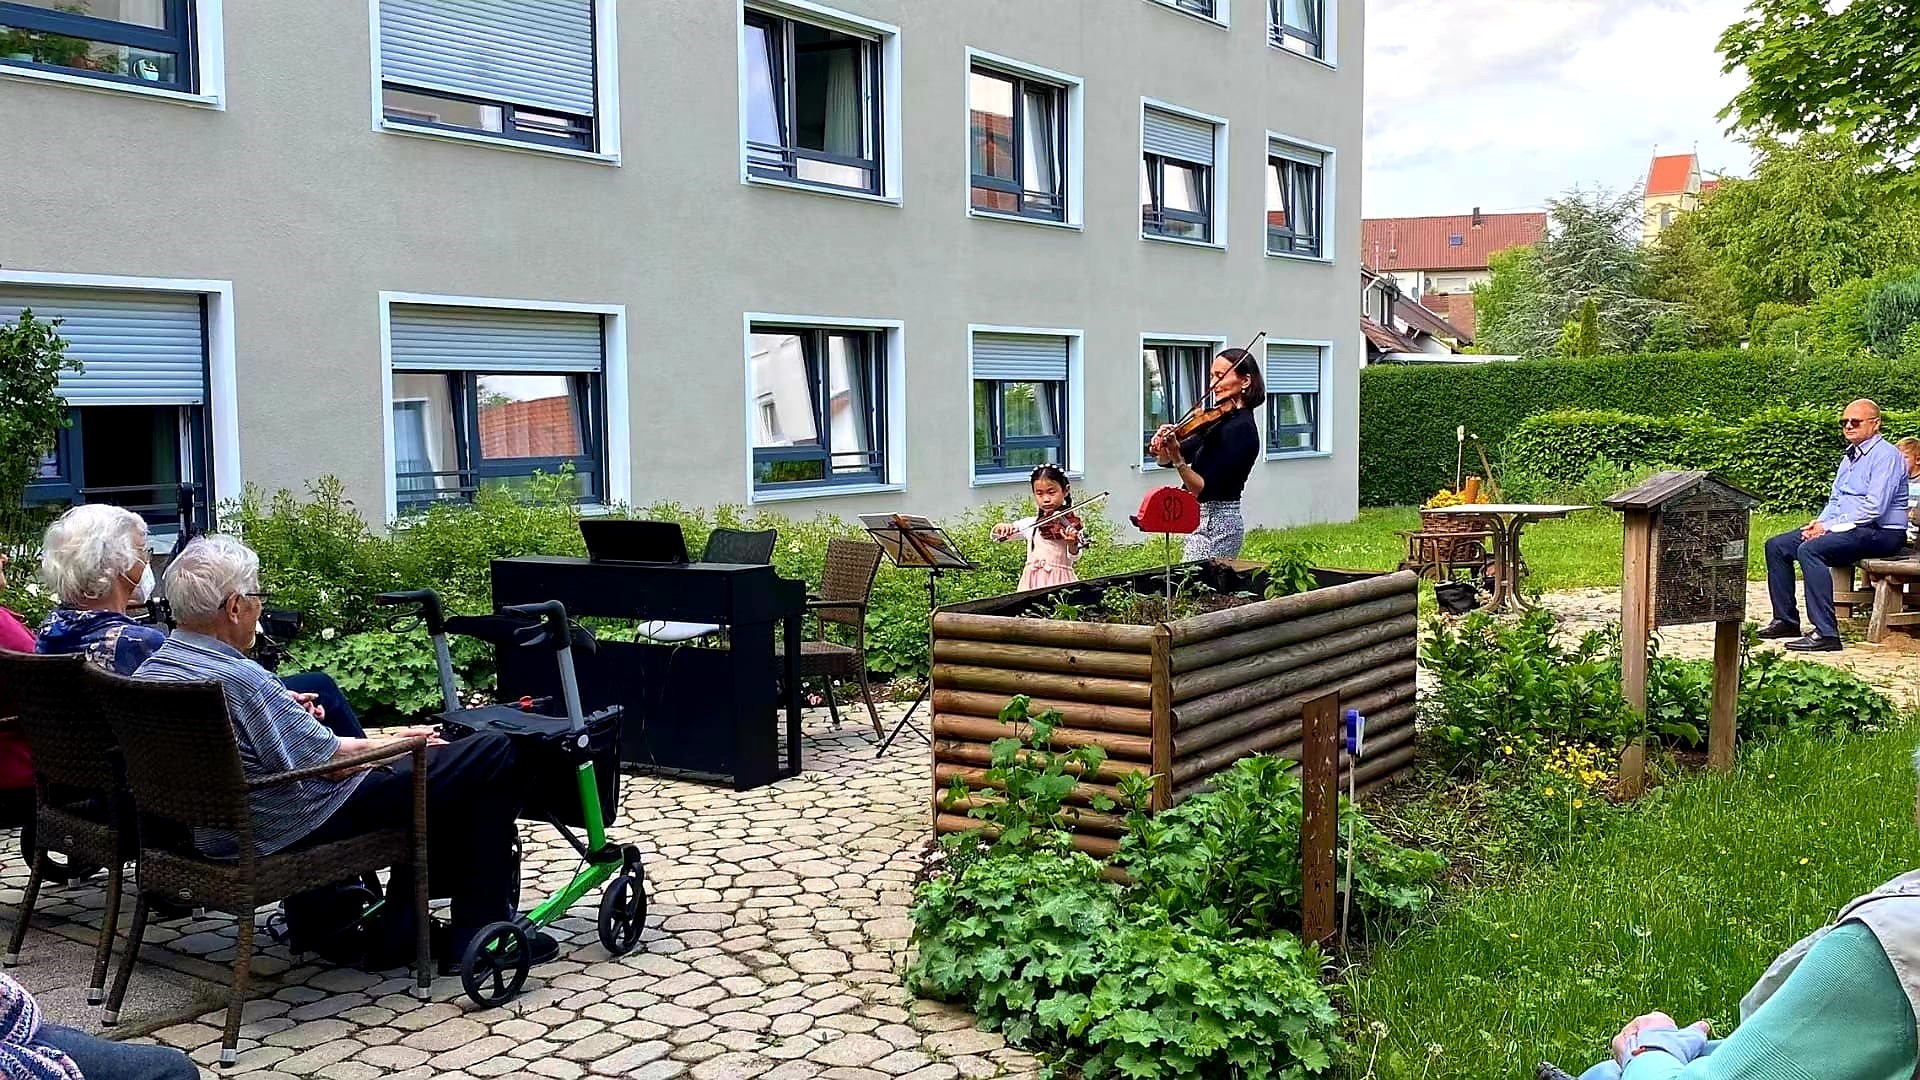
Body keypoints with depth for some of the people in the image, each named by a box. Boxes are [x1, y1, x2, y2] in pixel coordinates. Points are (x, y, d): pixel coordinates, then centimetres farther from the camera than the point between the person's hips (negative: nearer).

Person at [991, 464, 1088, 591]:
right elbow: (995, 535, 13)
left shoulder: (1071, 523, -1)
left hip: (1059, 580, -3)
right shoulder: (1030, 524, 10)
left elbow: (1074, 558, -11)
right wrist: (1001, 527, -10)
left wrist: (1072, 544, -32)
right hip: (1032, 582, 3)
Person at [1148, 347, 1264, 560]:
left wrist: (1177, 459, -32)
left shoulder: (1240, 428, -16)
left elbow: (1204, 490, -22)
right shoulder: (1220, 420, 12)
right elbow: (1166, 461, 9)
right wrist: (1163, 448, -12)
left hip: (1215, 526, -9)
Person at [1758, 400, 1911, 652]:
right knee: (1777, 546, 2)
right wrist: (1819, 523, 1)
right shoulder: (1850, 456, 19)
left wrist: (1829, 526, -18)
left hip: (1879, 532, -10)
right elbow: (1835, 500, 23)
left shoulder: (1886, 456, -11)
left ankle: (1826, 633, -35)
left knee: (1810, 550, -33)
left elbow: (1874, 509, -21)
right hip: (1846, 528, 10)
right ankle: (1786, 620, 6)